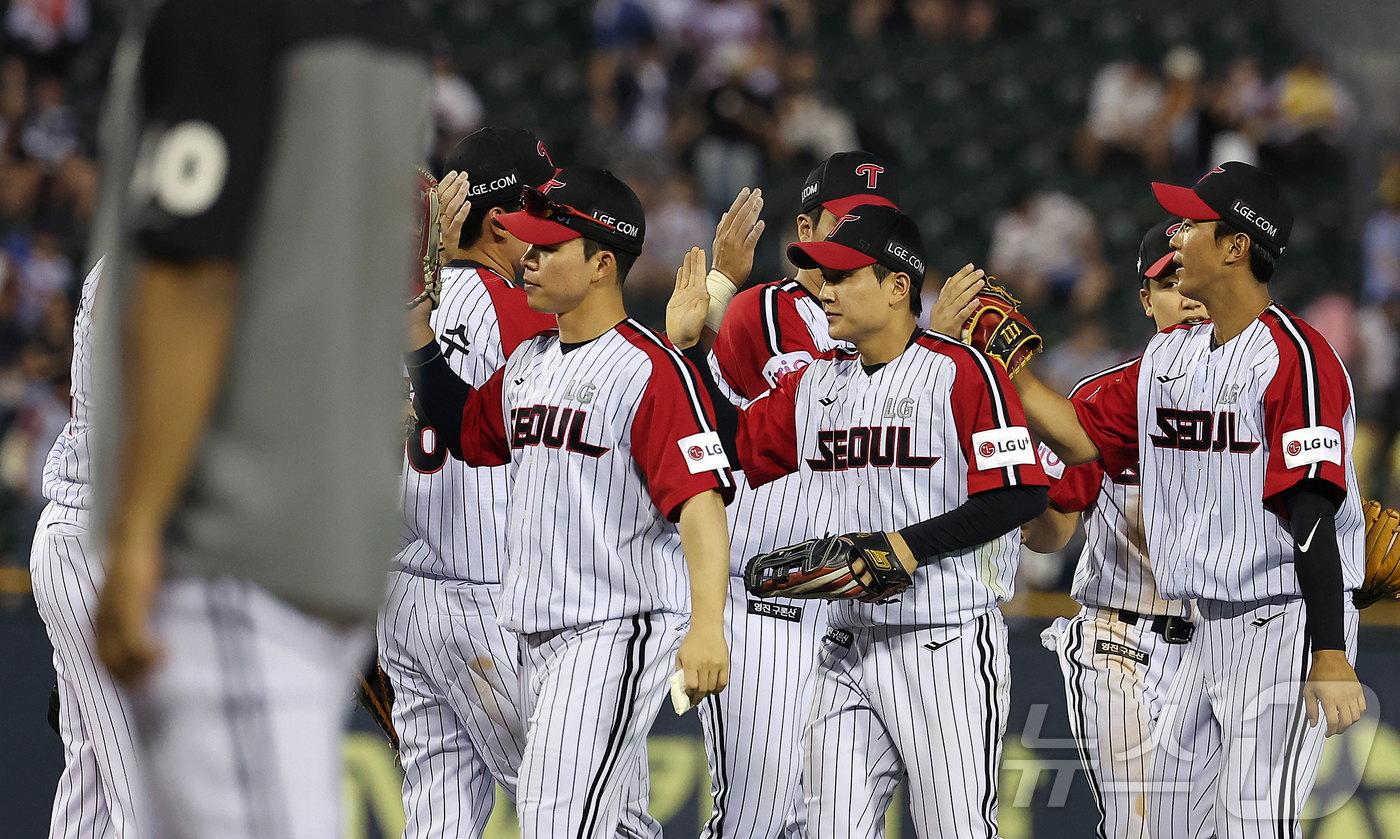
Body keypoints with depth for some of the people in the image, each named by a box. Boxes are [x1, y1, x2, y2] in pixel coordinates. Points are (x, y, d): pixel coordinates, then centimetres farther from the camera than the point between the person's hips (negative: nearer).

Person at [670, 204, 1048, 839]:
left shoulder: (962, 373, -8)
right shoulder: (814, 384, 14)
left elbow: (1021, 495, -15)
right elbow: (734, 447, 23)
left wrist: (903, 547, -19)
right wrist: (683, 346, 15)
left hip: (946, 648, -7)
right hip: (846, 650, 7)